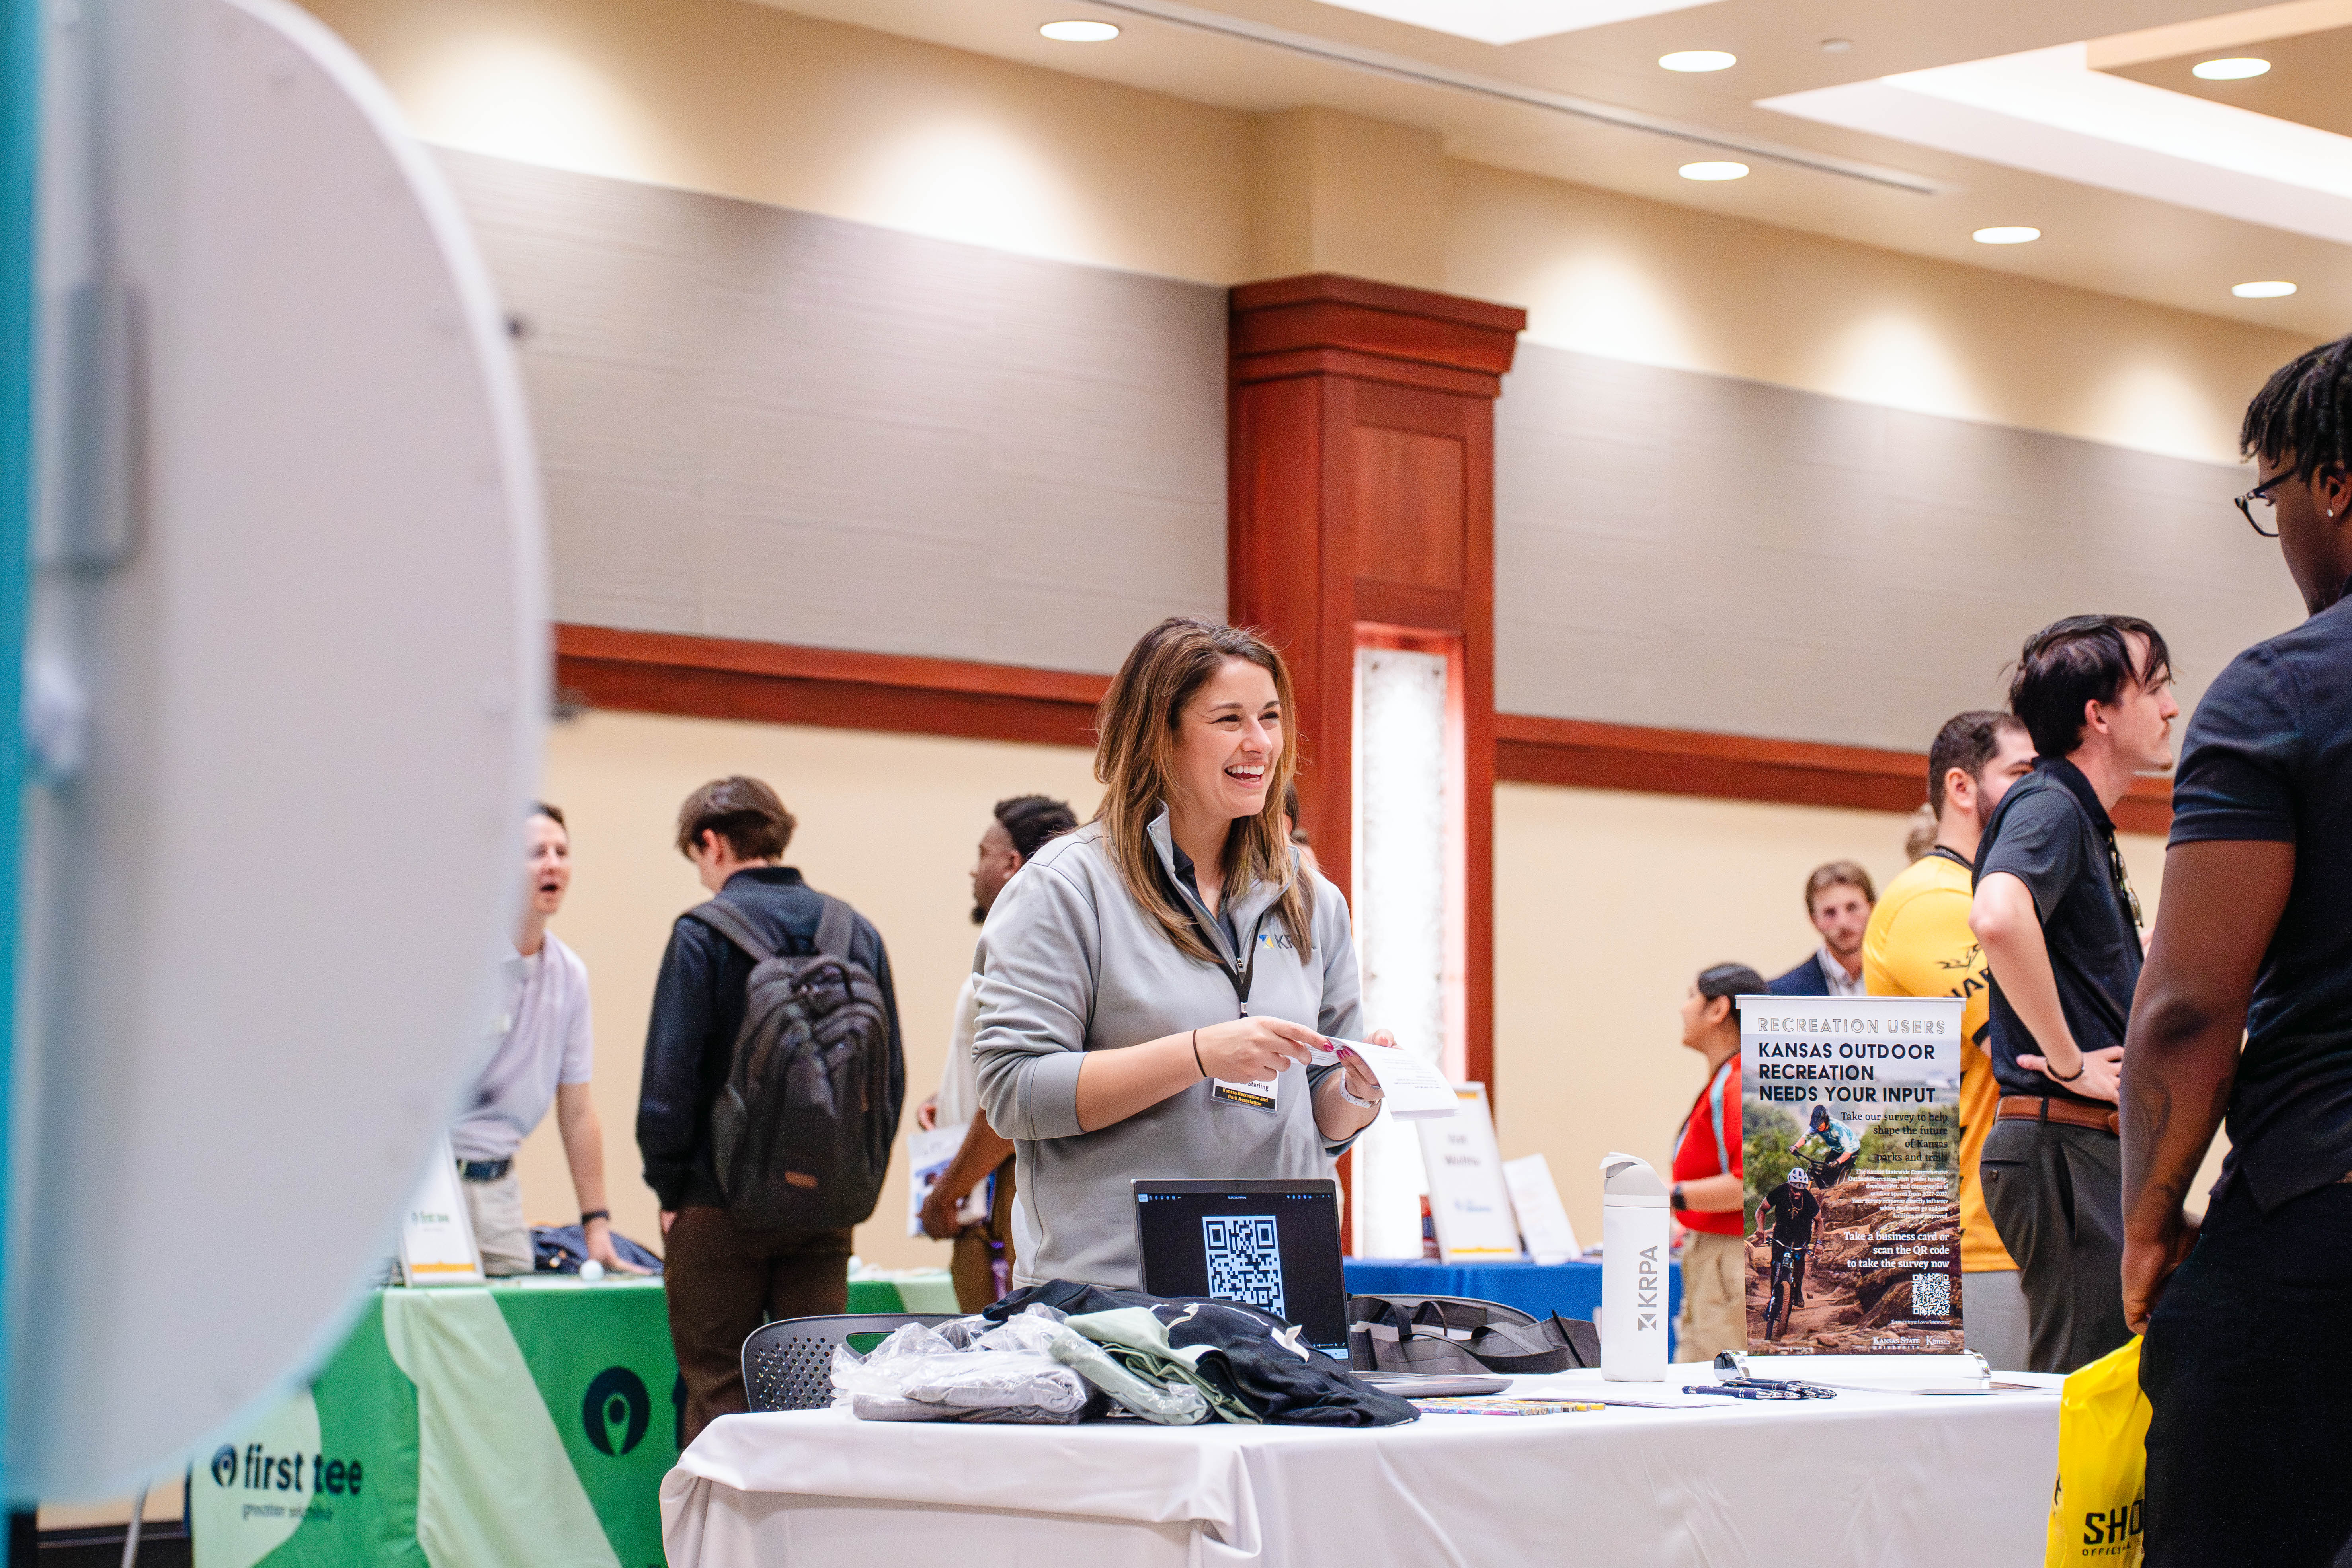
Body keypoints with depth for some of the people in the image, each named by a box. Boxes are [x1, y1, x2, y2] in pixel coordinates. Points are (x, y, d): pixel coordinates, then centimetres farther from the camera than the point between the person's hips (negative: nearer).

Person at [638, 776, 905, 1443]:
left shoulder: (703, 933, -8)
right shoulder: (859, 932, 7)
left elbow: (670, 1075, -11)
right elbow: (892, 1076, 10)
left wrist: (668, 1188, -1)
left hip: (722, 1205, -4)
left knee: (718, 1395, 0)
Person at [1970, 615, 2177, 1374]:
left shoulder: (2086, 823, 21)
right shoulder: (2049, 806, -11)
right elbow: (1998, 917, -33)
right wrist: (2068, 1063, -24)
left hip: (2102, 1150, 10)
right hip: (2068, 1146, -10)